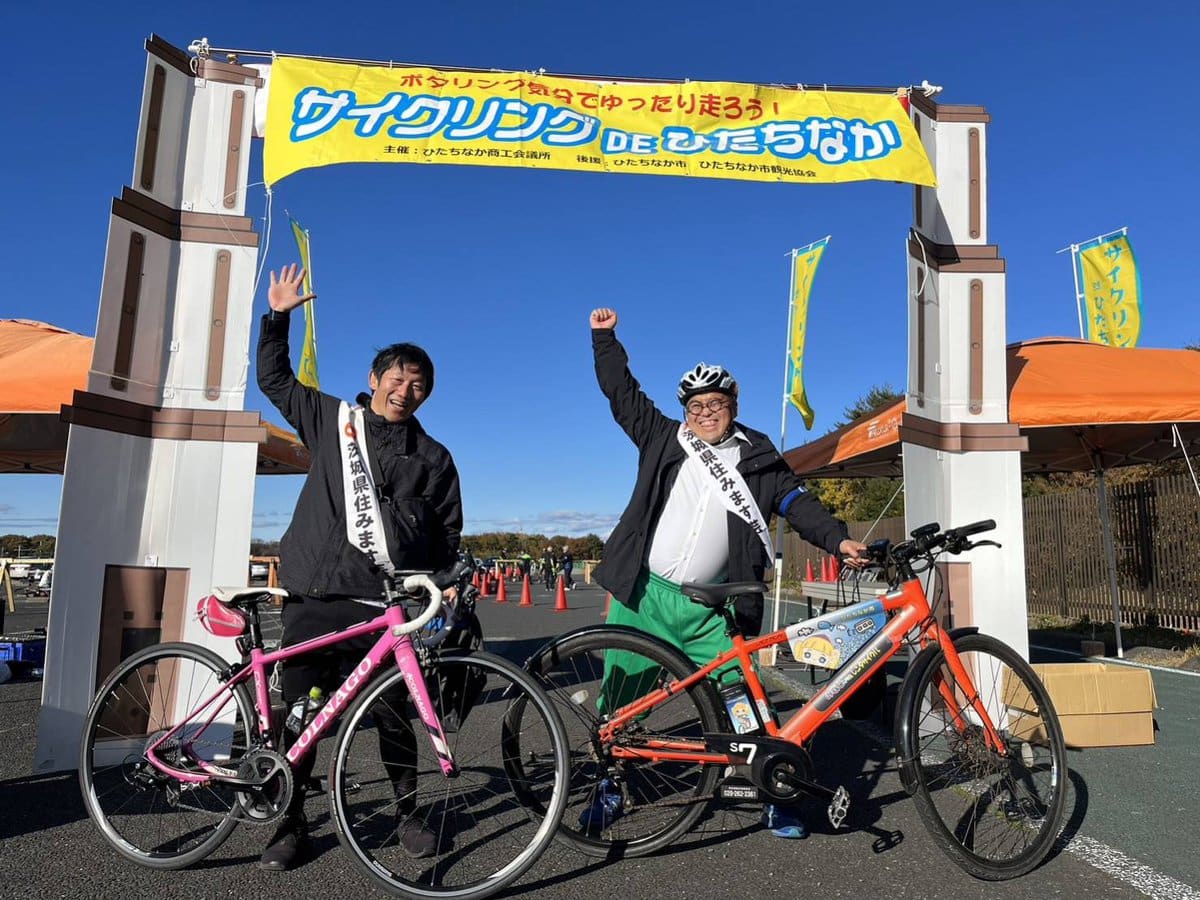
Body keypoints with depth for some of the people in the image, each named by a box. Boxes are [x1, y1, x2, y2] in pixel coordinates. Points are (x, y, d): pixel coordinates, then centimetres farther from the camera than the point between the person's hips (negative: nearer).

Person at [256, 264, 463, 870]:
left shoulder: (433, 457, 11)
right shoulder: (330, 418, 12)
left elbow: (447, 533, 15)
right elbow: (274, 378, 20)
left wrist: (447, 584, 7)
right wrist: (278, 316, 14)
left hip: (386, 604, 0)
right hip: (313, 595, 1)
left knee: (393, 711, 6)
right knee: (298, 711, 5)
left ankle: (406, 814, 25)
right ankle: (291, 823, 22)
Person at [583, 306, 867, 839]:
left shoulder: (758, 460, 7)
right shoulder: (663, 439, 8)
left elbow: (798, 504, 0)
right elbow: (622, 393, 11)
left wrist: (838, 539, -15)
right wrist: (605, 338, 8)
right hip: (644, 594, 1)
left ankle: (772, 795, 18)